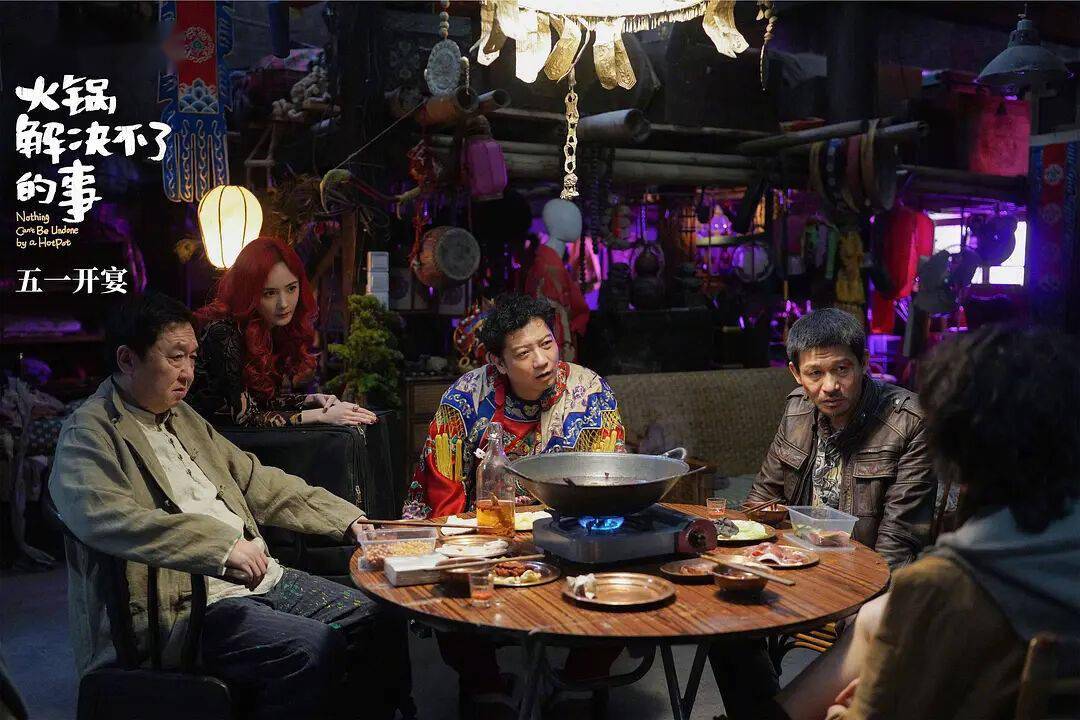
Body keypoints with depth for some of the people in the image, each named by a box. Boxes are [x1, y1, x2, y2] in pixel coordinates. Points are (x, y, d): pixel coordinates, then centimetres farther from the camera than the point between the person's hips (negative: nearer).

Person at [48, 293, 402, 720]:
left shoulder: (181, 416, 18)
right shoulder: (88, 434, -7)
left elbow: (257, 482, 22)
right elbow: (106, 516, -27)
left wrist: (347, 520, 14)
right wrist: (223, 544, -33)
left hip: (260, 578, 9)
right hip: (181, 606, -8)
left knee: (379, 619, -1)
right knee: (315, 648, -28)